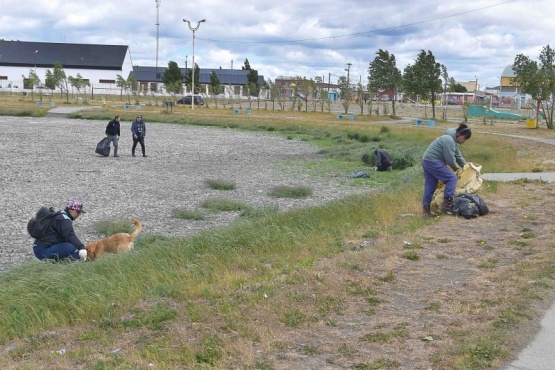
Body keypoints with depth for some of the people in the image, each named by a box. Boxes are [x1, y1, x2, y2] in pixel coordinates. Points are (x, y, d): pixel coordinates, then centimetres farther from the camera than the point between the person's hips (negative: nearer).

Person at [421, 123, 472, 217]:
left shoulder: (453, 141, 15)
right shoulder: (449, 140, -18)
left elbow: (458, 156, 24)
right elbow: (450, 160, -17)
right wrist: (457, 169, -1)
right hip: (433, 162, -11)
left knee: (430, 186, 11)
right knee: (452, 178, -10)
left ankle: (425, 209, 14)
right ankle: (446, 204, -13)